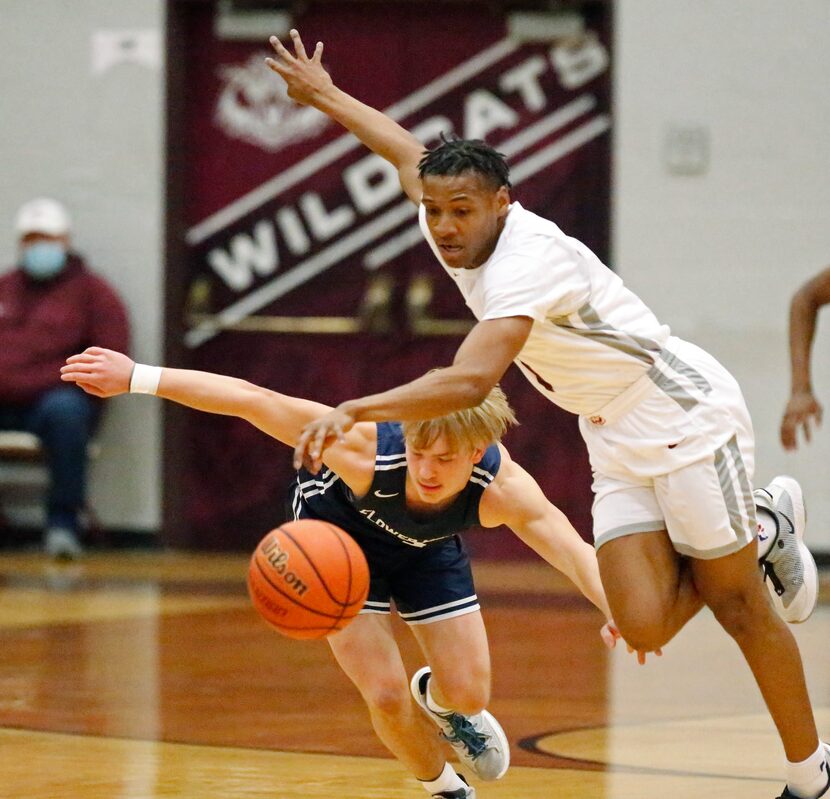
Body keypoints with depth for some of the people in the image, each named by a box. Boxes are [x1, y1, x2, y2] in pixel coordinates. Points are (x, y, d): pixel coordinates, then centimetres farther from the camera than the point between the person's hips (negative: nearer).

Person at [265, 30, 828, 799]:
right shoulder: (452, 232, -2)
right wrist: (325, 96, 34)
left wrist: (354, 411, -48)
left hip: (686, 418, -8)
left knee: (736, 604, 1)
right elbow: (410, 153, 21)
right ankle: (758, 534, 22)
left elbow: (471, 380, -43)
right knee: (645, 626, -6)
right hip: (616, 442, 8)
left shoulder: (526, 259, -28)